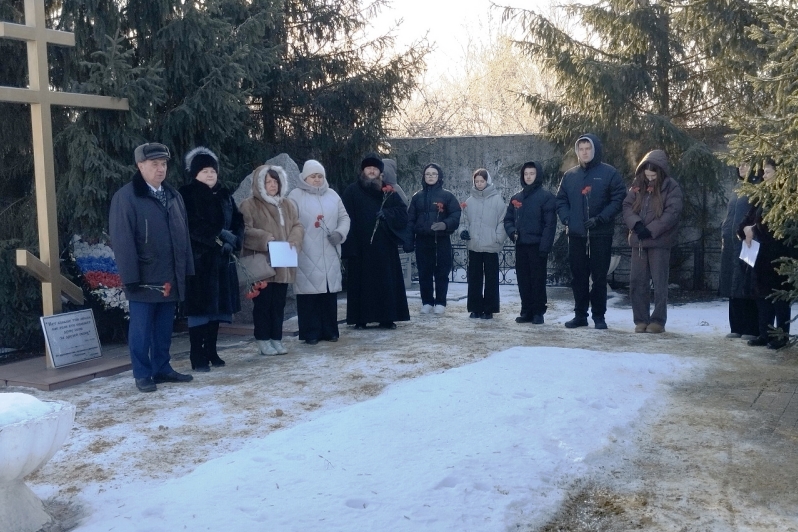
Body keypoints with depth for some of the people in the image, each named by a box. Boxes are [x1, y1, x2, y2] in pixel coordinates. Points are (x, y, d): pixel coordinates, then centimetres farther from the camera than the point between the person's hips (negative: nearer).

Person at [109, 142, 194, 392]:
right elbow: (122, 240, -12)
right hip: (144, 278, -6)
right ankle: (142, 375, 11)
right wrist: (131, 276, -17)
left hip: (170, 277, 6)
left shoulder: (173, 195, 14)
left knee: (164, 328, 13)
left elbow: (184, 235, 15)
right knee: (141, 329, 2)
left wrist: (187, 269, 10)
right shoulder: (126, 197, -8)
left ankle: (162, 368, 23)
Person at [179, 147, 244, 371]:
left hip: (222, 259, 6)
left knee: (218, 306, 9)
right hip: (198, 259, -6)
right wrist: (220, 237, -20)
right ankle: (197, 356, 3)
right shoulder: (186, 195, -5)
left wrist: (234, 240, -8)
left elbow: (238, 222, 10)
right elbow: (193, 227, -16)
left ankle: (211, 352, 19)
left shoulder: (224, 195, 13)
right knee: (199, 308, -3)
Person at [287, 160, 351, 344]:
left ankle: (330, 331, 15)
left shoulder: (332, 195, 15)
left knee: (330, 291, 5)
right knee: (309, 291, -4)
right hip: (307, 255, -4)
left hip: (330, 254, 4)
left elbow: (344, 217, 14)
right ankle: (311, 333, 3)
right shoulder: (296, 195, 2)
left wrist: (340, 233, -5)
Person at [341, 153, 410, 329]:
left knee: (386, 281, 3)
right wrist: (349, 243, -15)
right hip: (360, 246, -2)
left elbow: (403, 212, 5)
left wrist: (387, 213, -15)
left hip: (384, 245, 3)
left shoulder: (388, 191, 11)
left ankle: (386, 318, 10)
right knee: (362, 282, 2)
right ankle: (360, 319, 8)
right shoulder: (352, 191, 2)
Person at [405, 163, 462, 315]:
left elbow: (456, 216, -4)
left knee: (441, 272, 1)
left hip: (441, 240, -2)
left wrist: (445, 224, -25)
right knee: (424, 273, 5)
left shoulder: (447, 196, 2)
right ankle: (427, 302, 14)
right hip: (422, 241, 2)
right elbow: (410, 220, 7)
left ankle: (440, 302, 10)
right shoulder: (417, 197, 10)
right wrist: (408, 241, -2)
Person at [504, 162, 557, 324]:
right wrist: (512, 232, -4)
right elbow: (508, 219, 17)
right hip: (521, 245, 6)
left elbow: (550, 224, -11)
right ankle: (526, 311, 16)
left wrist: (545, 246, -18)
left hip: (537, 246, -6)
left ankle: (538, 312, 6)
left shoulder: (546, 197, -5)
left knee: (538, 280, -1)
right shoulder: (516, 198, 14)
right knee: (523, 280, 8)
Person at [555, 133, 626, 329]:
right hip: (576, 235, 4)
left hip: (601, 234, -4)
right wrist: (566, 218, -3)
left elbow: (618, 199, -7)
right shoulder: (570, 175, 11)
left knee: (599, 276, 2)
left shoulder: (609, 173, -2)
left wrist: (600, 219, -16)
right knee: (578, 276, 8)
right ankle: (580, 315, 16)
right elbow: (561, 200, 15)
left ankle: (599, 316, 10)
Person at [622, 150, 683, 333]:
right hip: (638, 241, 5)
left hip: (660, 241, -5)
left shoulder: (671, 187, -3)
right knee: (637, 281, 5)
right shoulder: (637, 184, 11)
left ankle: (658, 321, 7)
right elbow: (627, 206, 5)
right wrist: (636, 224, -13)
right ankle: (640, 320, 14)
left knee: (659, 282, 0)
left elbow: (672, 212, -12)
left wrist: (651, 230, -16)